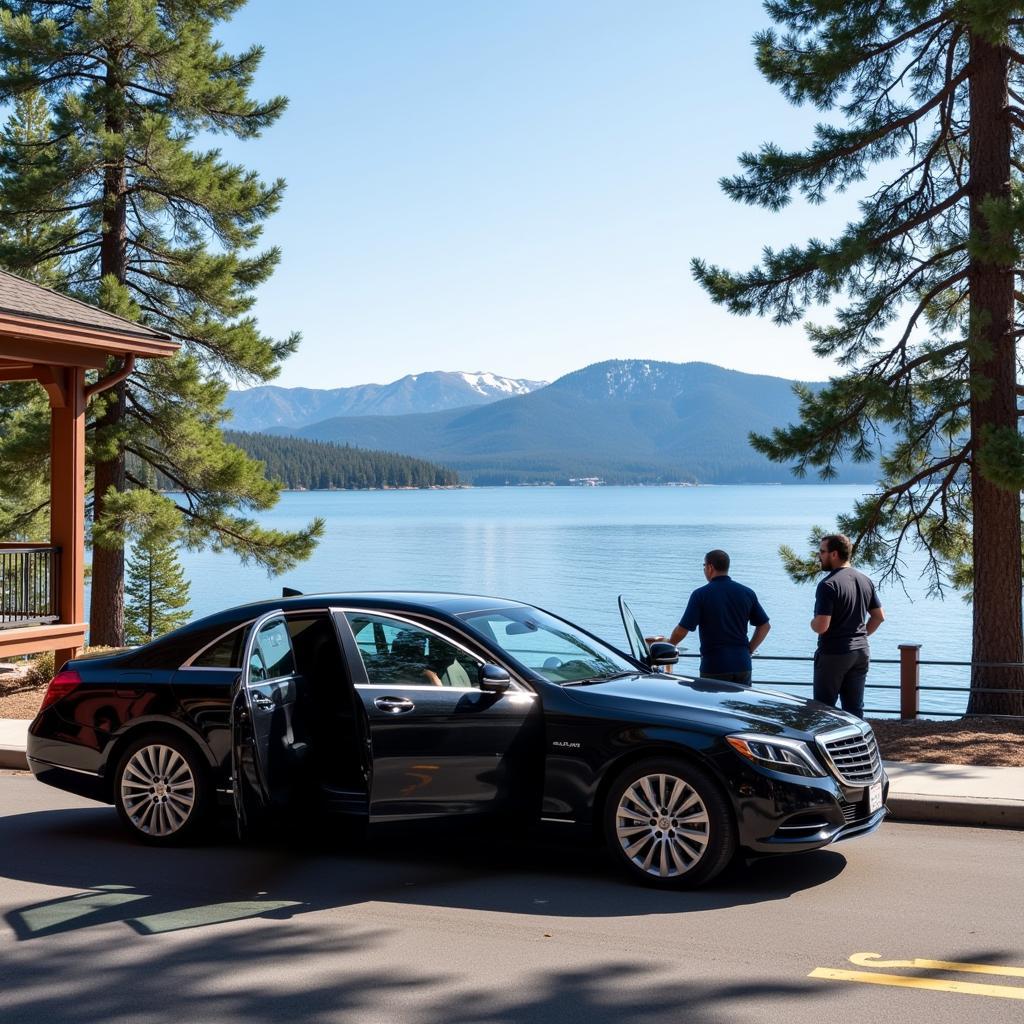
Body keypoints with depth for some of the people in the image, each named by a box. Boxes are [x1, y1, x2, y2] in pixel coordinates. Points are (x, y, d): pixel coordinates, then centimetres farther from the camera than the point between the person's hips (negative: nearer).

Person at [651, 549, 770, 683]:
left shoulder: (700, 594, -8)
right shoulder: (747, 593, 5)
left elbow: (682, 630, -9)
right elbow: (765, 625, 8)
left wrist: (668, 644, 8)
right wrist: (749, 650, 12)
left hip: (714, 667, -4)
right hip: (743, 666, 4)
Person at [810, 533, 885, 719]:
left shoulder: (828, 585, -18)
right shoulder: (865, 581, 7)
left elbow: (821, 626, -23)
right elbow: (879, 617, 14)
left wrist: (812, 623, -2)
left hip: (833, 654, -7)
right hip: (861, 652, 7)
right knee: (855, 708, 11)